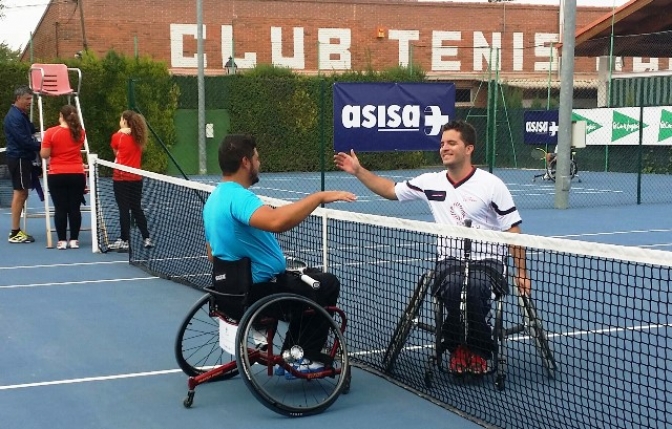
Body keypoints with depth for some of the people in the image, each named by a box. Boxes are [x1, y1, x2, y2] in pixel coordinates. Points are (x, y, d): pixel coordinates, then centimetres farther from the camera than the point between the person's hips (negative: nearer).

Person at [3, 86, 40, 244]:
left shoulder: (21, 115, 17)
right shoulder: (14, 117, -15)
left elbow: (29, 134, 19)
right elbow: (24, 140, -21)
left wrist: (38, 142, 1)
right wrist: (41, 146, -16)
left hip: (23, 158, 10)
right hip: (18, 159, -10)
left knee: (22, 193, 11)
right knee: (20, 193, -8)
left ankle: (17, 230, 16)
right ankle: (15, 233, -5)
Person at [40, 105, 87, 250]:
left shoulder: (51, 132, -9)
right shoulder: (80, 132, 2)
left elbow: (44, 154, -8)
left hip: (57, 176, -2)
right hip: (77, 175, 2)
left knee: (60, 209, 2)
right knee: (75, 208, 5)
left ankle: (62, 241, 4)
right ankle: (74, 240, 7)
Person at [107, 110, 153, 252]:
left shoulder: (117, 136, -8)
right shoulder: (139, 137, 4)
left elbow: (115, 152, 9)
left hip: (121, 178, -5)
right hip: (136, 178, 5)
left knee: (124, 210, -2)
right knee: (137, 209, 13)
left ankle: (124, 241, 1)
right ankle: (147, 239, 14)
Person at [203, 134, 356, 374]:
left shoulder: (215, 198, 9)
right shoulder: (238, 196, -24)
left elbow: (212, 254, 18)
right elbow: (276, 221, -44)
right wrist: (319, 197, -36)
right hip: (259, 293, -10)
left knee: (306, 283, 28)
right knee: (327, 284, 6)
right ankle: (307, 358, 11)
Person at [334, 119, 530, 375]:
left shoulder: (491, 185, -2)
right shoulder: (431, 183, 8)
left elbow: (512, 230, 0)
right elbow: (391, 190, 19)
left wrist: (521, 272, -5)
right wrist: (358, 171, 8)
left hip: (486, 261, -2)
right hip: (450, 260, 2)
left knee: (474, 287, -37)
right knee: (454, 285, -35)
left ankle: (478, 351, -10)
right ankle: (456, 347, -8)